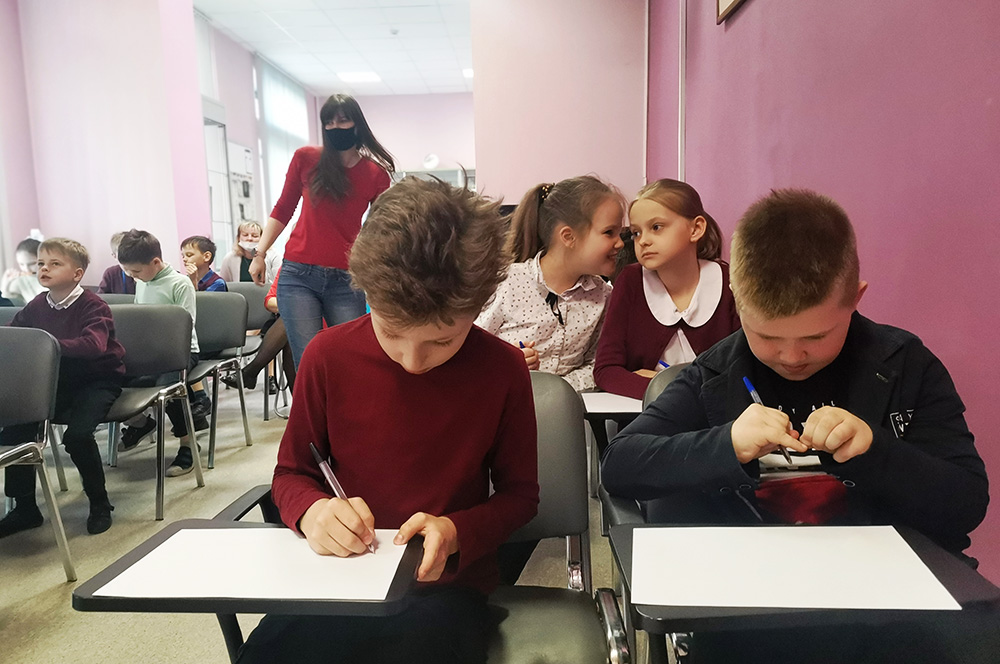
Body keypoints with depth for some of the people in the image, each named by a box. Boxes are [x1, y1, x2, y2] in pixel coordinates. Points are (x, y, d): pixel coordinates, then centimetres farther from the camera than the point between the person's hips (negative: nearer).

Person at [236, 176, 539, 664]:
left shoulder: (502, 369, -12)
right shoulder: (329, 355, -9)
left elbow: (519, 493, 0)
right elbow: (290, 473, 4)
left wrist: (455, 532, -19)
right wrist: (312, 510, -19)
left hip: (447, 583, -1)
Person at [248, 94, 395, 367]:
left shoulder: (376, 174, 4)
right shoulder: (305, 158, 6)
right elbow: (282, 210, 15)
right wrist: (260, 254, 9)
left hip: (345, 281, 0)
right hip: (299, 276, 0)